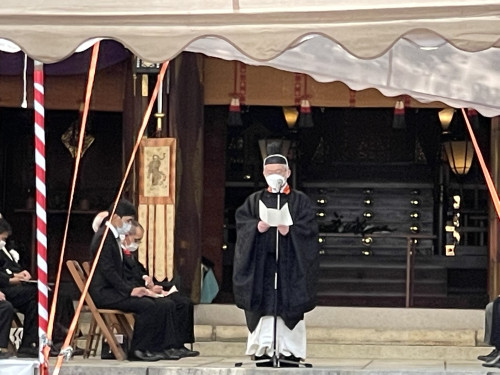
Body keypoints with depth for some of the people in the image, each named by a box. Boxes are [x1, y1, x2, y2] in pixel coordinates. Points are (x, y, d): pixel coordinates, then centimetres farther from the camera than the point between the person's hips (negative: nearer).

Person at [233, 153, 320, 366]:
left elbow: (309, 228, -1)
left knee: (288, 305, -5)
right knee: (263, 304, -4)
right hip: (261, 260, 2)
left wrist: (290, 231, -17)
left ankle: (289, 350, -5)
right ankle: (263, 347, -4)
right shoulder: (255, 200, 16)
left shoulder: (300, 200, 9)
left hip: (289, 261, -2)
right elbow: (241, 221, 4)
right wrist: (256, 227, -15)